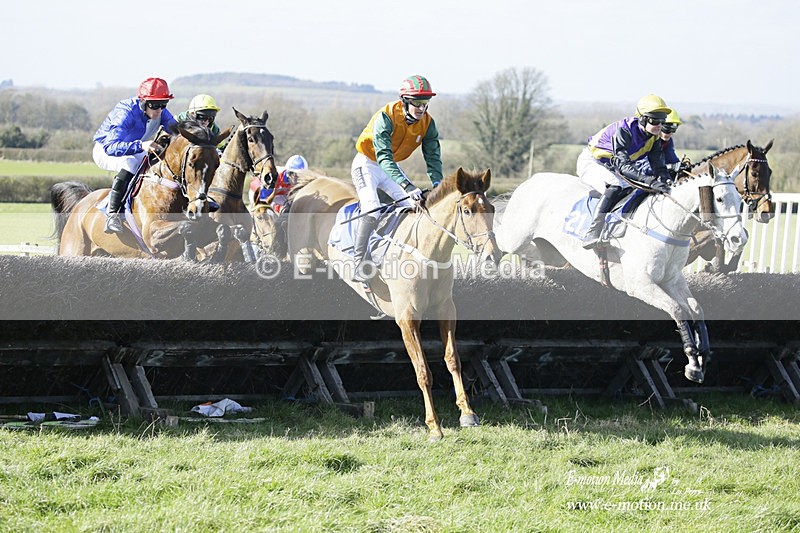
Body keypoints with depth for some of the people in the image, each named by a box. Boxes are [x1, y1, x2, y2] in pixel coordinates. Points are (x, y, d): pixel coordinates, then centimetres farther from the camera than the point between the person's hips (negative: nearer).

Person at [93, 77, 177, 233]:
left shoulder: (162, 114, -14)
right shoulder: (126, 113, -35)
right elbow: (110, 147, -46)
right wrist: (140, 145, -60)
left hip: (133, 152, 7)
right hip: (104, 152, -7)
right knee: (130, 163, -37)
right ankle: (112, 215, -37)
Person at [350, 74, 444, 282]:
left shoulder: (427, 123, -12)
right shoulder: (386, 117, -31)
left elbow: (433, 156, -12)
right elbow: (383, 157, -40)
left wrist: (437, 183, -32)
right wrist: (405, 184, -51)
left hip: (391, 166, 7)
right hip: (367, 164, -7)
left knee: (415, 207, -4)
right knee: (372, 210, -24)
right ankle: (359, 266, -25)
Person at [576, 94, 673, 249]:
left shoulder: (654, 137, -8)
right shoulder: (623, 131, -32)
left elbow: (659, 166, -9)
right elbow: (623, 165, -42)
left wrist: (668, 184, -29)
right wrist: (648, 180, -55)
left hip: (612, 169, 9)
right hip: (591, 162, -9)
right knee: (617, 187, -36)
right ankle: (592, 235, -40)